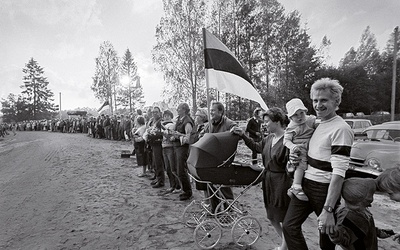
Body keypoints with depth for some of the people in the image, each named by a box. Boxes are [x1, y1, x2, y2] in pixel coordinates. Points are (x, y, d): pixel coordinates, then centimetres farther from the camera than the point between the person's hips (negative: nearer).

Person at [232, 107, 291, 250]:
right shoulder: (269, 138, 5)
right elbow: (257, 147, 20)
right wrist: (243, 135, 16)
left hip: (282, 182, -8)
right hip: (268, 180, 8)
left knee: (284, 218, 12)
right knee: (271, 217, 21)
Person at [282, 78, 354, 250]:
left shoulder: (340, 129, -18)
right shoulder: (318, 123, 8)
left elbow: (338, 173, -23)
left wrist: (328, 209, -25)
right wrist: (297, 157, 0)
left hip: (324, 189, -7)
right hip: (305, 183, 7)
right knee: (289, 226, 9)